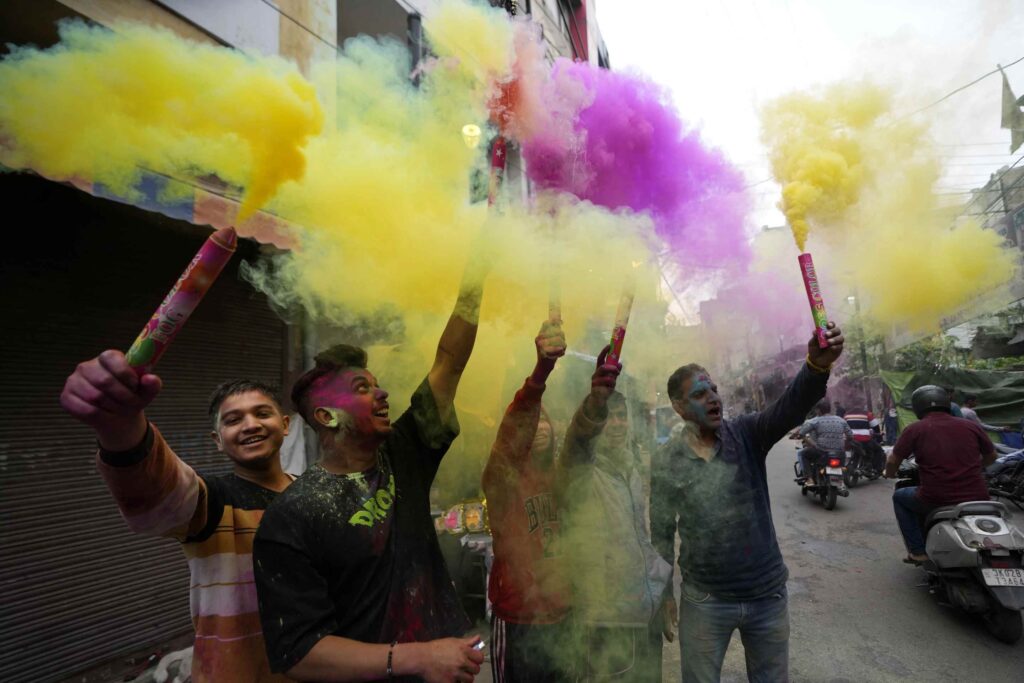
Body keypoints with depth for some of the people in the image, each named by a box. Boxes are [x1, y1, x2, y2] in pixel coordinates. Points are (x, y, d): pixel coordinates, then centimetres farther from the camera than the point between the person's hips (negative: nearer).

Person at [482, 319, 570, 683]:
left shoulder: (559, 476, 9)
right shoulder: (502, 475, -15)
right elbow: (513, 426, -31)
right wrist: (542, 369, -48)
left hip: (563, 615, 5)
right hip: (518, 621, -5)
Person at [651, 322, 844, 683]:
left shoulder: (746, 435, -8)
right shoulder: (667, 461, -9)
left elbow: (791, 407, -28)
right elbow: (661, 533, -2)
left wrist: (816, 366, -46)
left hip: (768, 594, 1)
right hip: (705, 600, -1)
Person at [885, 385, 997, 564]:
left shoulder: (915, 430, -3)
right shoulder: (971, 426, 6)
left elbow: (892, 462, -1)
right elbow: (991, 456, 21)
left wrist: (890, 474, 21)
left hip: (936, 501, -4)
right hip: (977, 498, 4)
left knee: (899, 497, 24)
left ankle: (918, 551, 15)